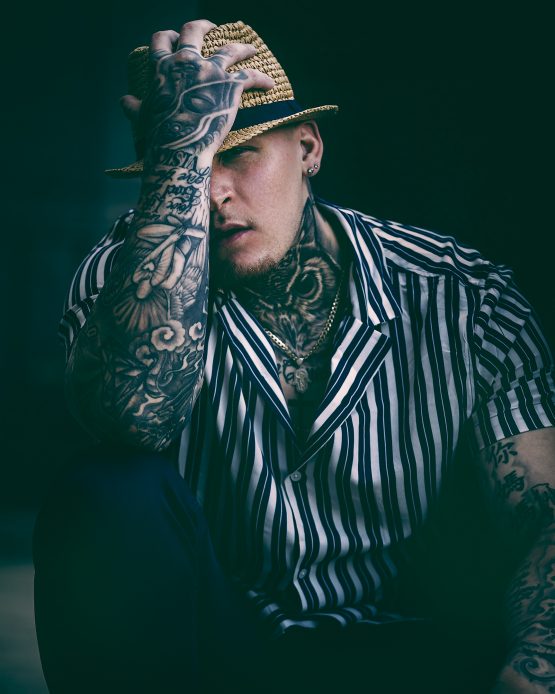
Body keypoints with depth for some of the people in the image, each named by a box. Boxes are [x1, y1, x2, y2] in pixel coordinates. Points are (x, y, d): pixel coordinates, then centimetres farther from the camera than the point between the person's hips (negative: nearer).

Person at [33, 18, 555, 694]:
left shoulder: (461, 300, -5)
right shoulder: (124, 277, -7)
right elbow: (136, 414, -32)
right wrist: (182, 147, -30)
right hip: (186, 638, 1)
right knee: (110, 490, -29)